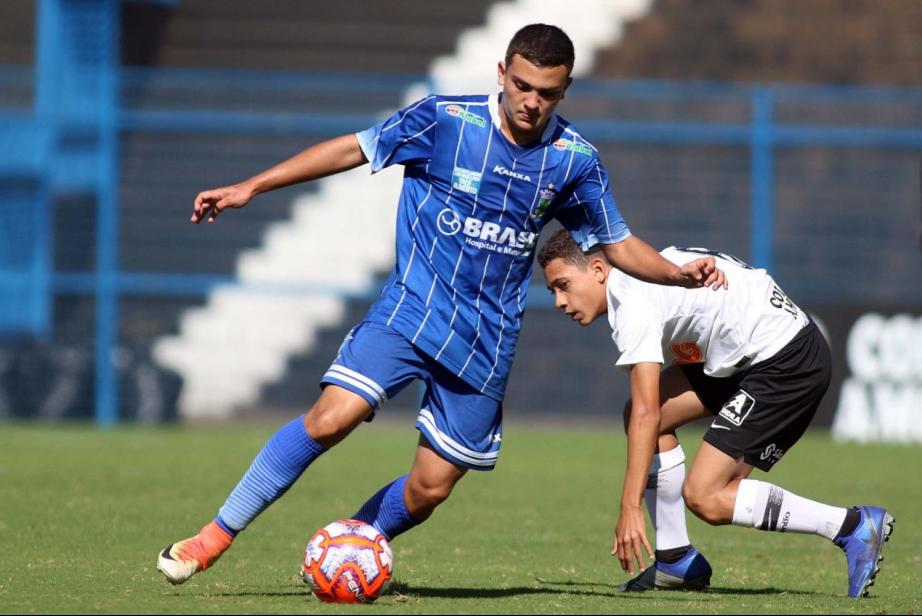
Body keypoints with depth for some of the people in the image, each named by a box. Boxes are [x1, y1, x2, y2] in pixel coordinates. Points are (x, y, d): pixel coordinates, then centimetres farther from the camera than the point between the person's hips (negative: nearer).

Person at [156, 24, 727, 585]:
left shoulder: (575, 159, 1)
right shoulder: (446, 119, -7)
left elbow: (618, 243, 13)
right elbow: (355, 149, 1)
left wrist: (679, 274, -6)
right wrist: (251, 187, -2)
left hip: (487, 342, 3)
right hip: (412, 308, -3)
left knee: (429, 490, -1)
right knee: (333, 416, -24)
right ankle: (215, 536, -15)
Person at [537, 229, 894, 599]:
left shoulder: (634, 303, -18)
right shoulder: (640, 274, 12)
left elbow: (647, 415, -24)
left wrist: (630, 508, -25)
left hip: (787, 361, -10)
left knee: (702, 497, -12)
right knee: (638, 413, 5)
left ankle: (853, 527, -8)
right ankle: (676, 559, 10)